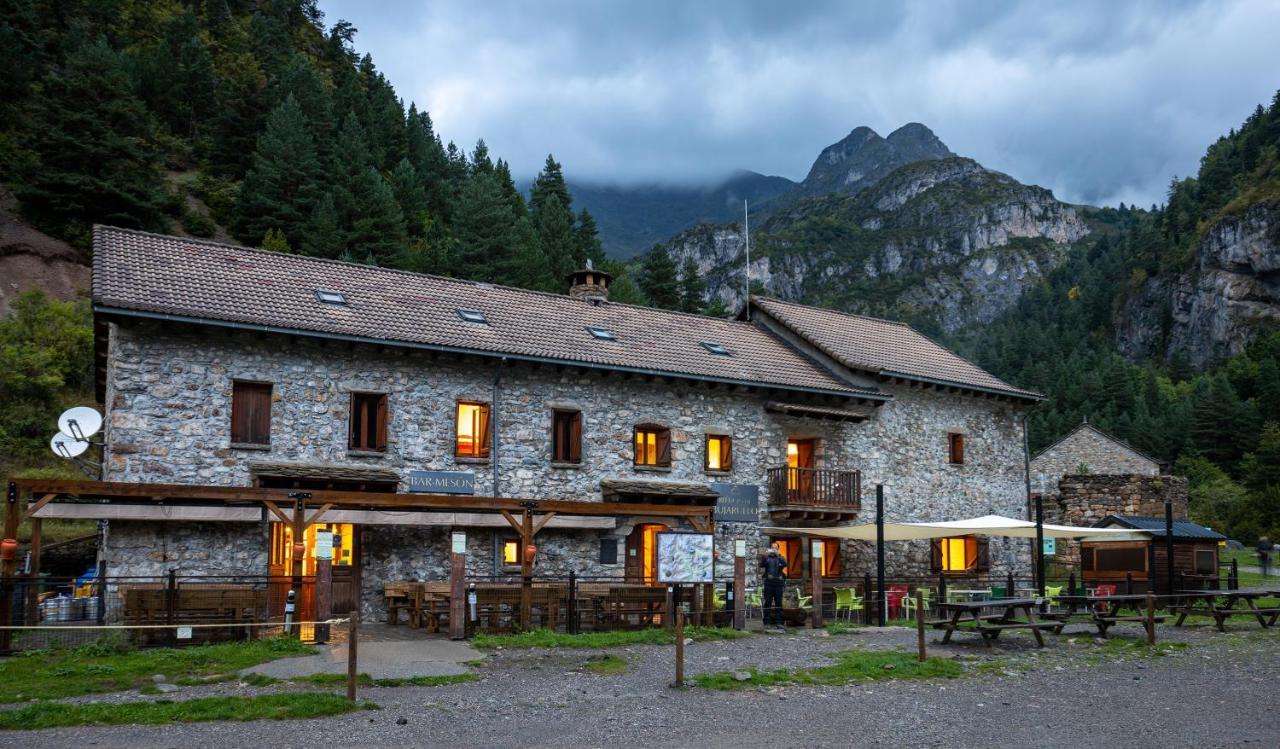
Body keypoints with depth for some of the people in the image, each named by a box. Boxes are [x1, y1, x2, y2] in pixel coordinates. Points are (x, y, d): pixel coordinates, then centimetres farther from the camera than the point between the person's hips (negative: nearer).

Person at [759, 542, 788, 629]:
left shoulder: (780, 557, 13)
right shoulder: (766, 557, 10)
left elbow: (785, 564, -9)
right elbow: (762, 565, -9)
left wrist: (778, 555, -17)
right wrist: (765, 555, -22)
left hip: (778, 583, 2)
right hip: (769, 583, -2)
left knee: (778, 603, 1)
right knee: (768, 603, -2)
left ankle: (778, 622, 4)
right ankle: (766, 623, -1)